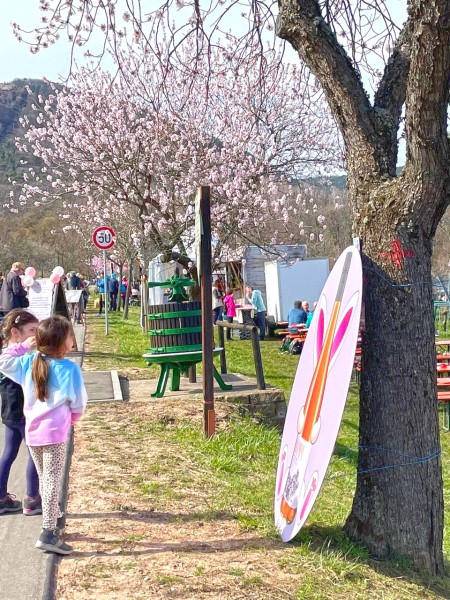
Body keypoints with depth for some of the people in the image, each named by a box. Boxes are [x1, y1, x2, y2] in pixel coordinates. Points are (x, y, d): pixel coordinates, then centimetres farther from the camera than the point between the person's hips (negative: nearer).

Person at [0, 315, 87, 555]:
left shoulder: (28, 363, 0)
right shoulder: (70, 369, -12)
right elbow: (78, 403, -4)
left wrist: (24, 346, 10)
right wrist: (72, 418, 16)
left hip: (32, 432, 6)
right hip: (54, 432, -6)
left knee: (45, 479, 21)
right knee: (52, 483, -3)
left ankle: (53, 518, 37)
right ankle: (48, 533, -7)